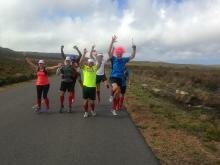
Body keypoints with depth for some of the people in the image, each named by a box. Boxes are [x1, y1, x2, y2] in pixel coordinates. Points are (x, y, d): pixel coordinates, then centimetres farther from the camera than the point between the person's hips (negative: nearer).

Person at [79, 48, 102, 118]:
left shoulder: (95, 68, 4)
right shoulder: (84, 67, 1)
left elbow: (99, 62, -9)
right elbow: (80, 62, -15)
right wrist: (84, 53, -19)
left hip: (93, 86, 1)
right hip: (85, 86, -1)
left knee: (92, 101, 11)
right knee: (85, 100, 9)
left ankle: (92, 110, 37)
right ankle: (86, 112, 25)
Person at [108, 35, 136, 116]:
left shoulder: (124, 59, 6)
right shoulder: (113, 59, -5)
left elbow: (132, 56, 7)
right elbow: (109, 52, -20)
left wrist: (134, 48, -9)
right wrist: (112, 42, -28)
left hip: (120, 79, 5)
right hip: (113, 77, -4)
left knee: (118, 95, 10)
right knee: (116, 88, -38)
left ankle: (114, 109, 25)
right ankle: (112, 95, -4)